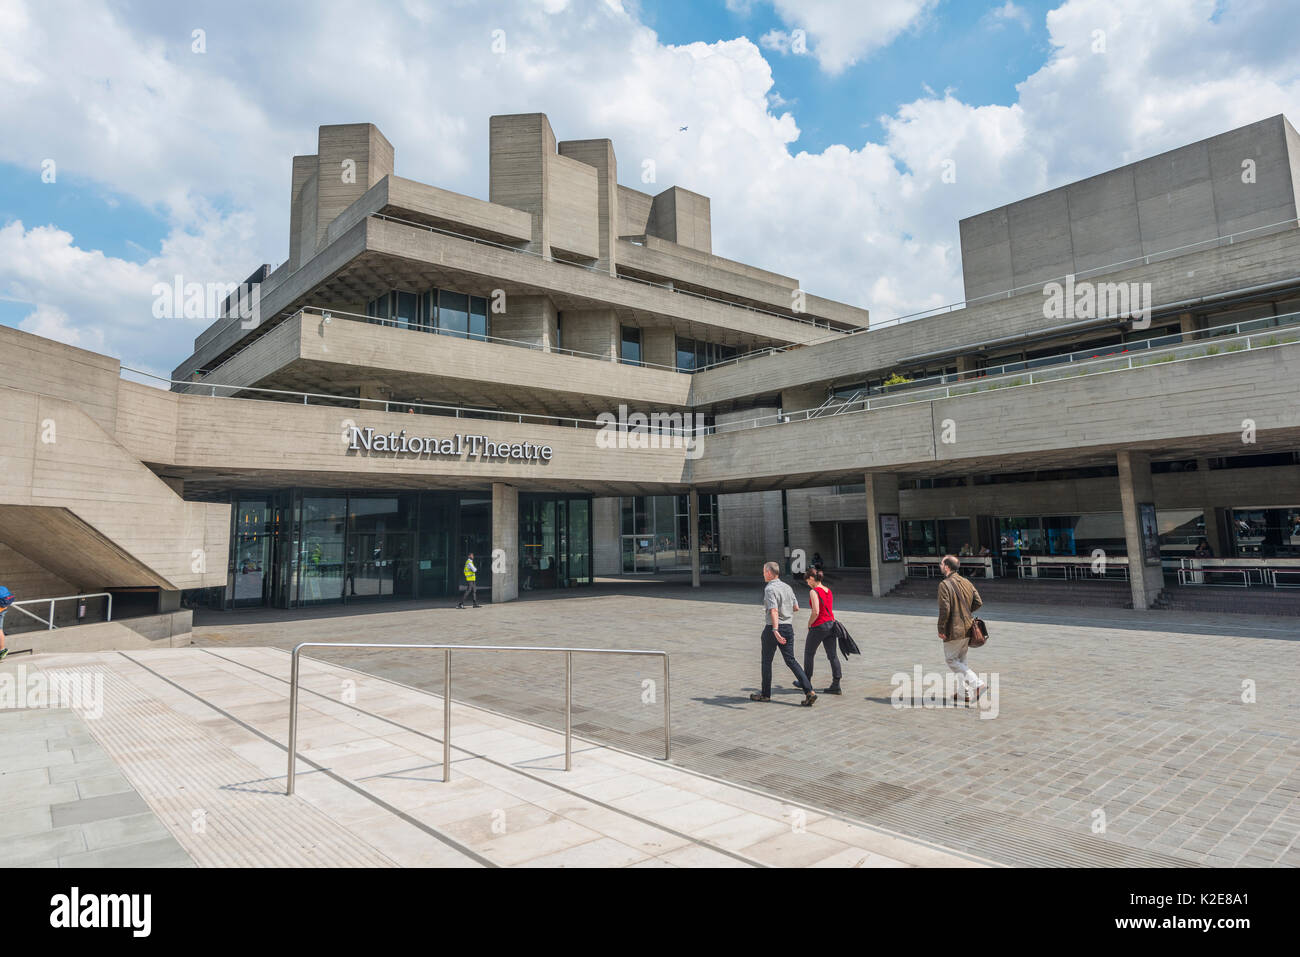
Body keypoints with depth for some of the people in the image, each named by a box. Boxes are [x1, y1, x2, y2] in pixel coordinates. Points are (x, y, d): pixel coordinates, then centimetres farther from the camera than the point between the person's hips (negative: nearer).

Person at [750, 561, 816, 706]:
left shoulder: (770, 589, -14)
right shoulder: (787, 587, 9)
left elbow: (774, 611, -25)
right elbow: (796, 607, 17)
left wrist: (775, 630, -33)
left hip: (773, 628, -6)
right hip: (788, 627, 7)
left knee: (766, 661, 9)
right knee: (790, 660, 8)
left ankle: (765, 694, 20)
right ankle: (809, 691, -5)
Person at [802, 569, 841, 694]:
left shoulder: (814, 591, -15)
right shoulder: (828, 590, 10)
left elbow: (816, 612, -22)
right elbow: (828, 609, 14)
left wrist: (809, 624, -7)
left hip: (819, 626, -7)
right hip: (831, 623, 7)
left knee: (809, 654, 11)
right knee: (832, 655, 6)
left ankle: (806, 682, 23)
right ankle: (836, 685, 4)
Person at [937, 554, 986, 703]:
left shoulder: (944, 584, -17)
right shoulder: (966, 582, 7)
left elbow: (945, 609, -21)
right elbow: (978, 602, 8)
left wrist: (941, 629, -13)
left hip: (954, 630, -8)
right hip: (968, 629, 8)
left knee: (951, 660, 4)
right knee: (961, 660, 18)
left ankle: (977, 683, -7)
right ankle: (964, 692, 22)